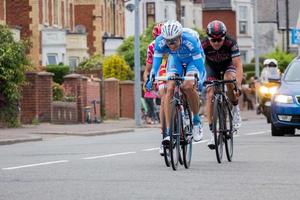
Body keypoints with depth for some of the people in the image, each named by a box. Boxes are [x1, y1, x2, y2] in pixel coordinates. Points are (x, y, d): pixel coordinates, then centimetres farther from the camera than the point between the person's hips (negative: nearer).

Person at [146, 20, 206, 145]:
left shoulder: (190, 40, -39)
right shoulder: (160, 41, -31)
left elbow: (200, 64, -35)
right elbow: (156, 62, -24)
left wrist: (200, 81, -50)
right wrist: (152, 79, -38)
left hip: (193, 59, -3)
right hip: (175, 59, 3)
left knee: (188, 86, -27)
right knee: (170, 89, -17)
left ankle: (196, 120, -3)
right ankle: (168, 132, -17)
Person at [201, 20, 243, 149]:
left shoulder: (231, 43, -33)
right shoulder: (204, 45, -30)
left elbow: (238, 66, -36)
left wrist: (238, 86, -47)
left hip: (228, 64, -1)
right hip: (212, 66, 1)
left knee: (229, 79, -35)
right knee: (210, 95, -16)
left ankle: (235, 108, -9)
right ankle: (212, 132, -12)